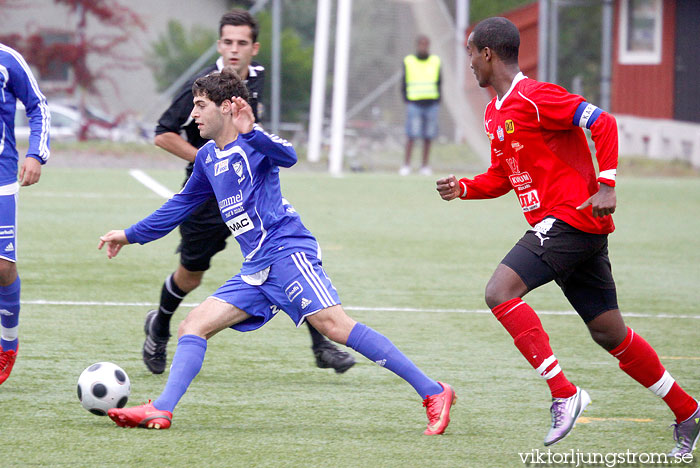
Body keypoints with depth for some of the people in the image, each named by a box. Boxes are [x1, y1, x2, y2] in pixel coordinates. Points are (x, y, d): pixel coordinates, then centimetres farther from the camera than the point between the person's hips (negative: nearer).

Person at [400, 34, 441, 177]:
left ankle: (425, 165, 7)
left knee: (428, 136, 1)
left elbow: (439, 83, 14)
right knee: (411, 135, -10)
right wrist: (407, 101, -2)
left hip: (431, 103, 2)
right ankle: (406, 165, -7)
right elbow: (404, 84, 8)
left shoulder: (435, 61, 8)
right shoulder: (409, 62, 4)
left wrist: (438, 103, 4)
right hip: (414, 104, -2)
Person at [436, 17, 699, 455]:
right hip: (554, 225, 10)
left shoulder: (534, 98, -12)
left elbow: (603, 123, -17)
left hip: (573, 218, -10)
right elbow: (502, 177, 25)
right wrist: (462, 188, 8)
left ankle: (564, 393, -21)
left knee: (500, 291, -21)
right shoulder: (495, 113, 17)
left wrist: (606, 186, -23)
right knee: (608, 332, 11)